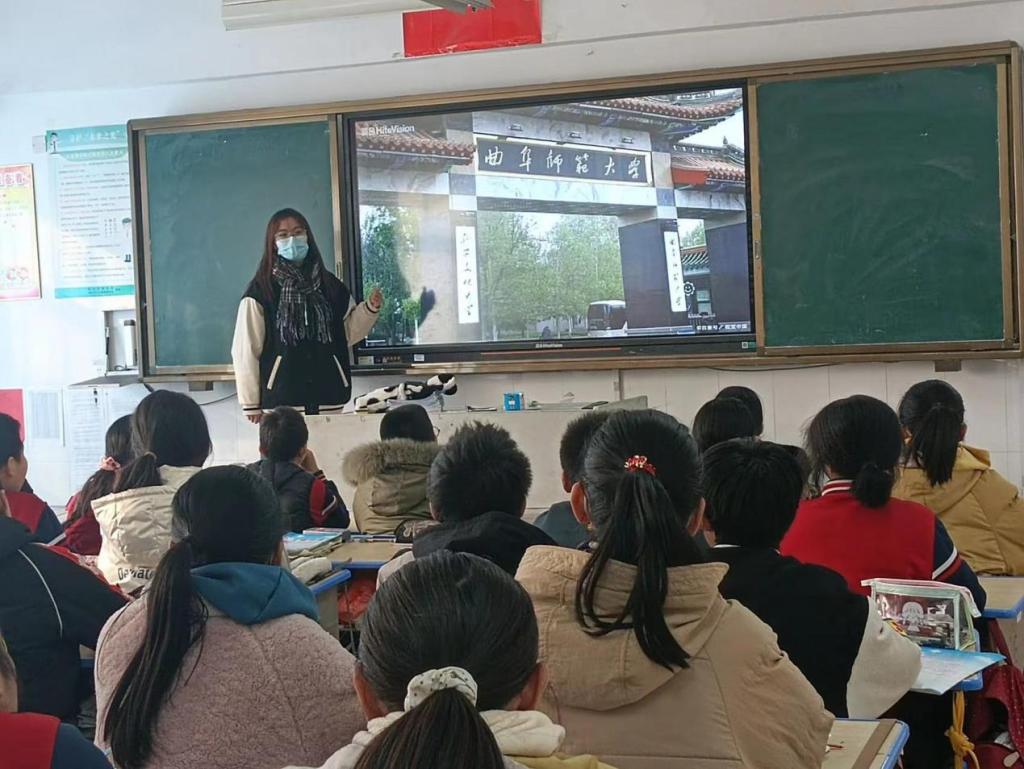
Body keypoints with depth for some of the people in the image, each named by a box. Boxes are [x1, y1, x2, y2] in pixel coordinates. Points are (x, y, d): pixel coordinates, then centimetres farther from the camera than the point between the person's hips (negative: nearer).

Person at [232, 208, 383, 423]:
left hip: (328, 397, 3)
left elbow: (349, 332, 18)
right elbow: (246, 349, 0)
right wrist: (251, 403, -2)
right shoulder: (262, 290, 1)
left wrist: (370, 308, 1)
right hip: (281, 401, -3)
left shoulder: (329, 285, 13)